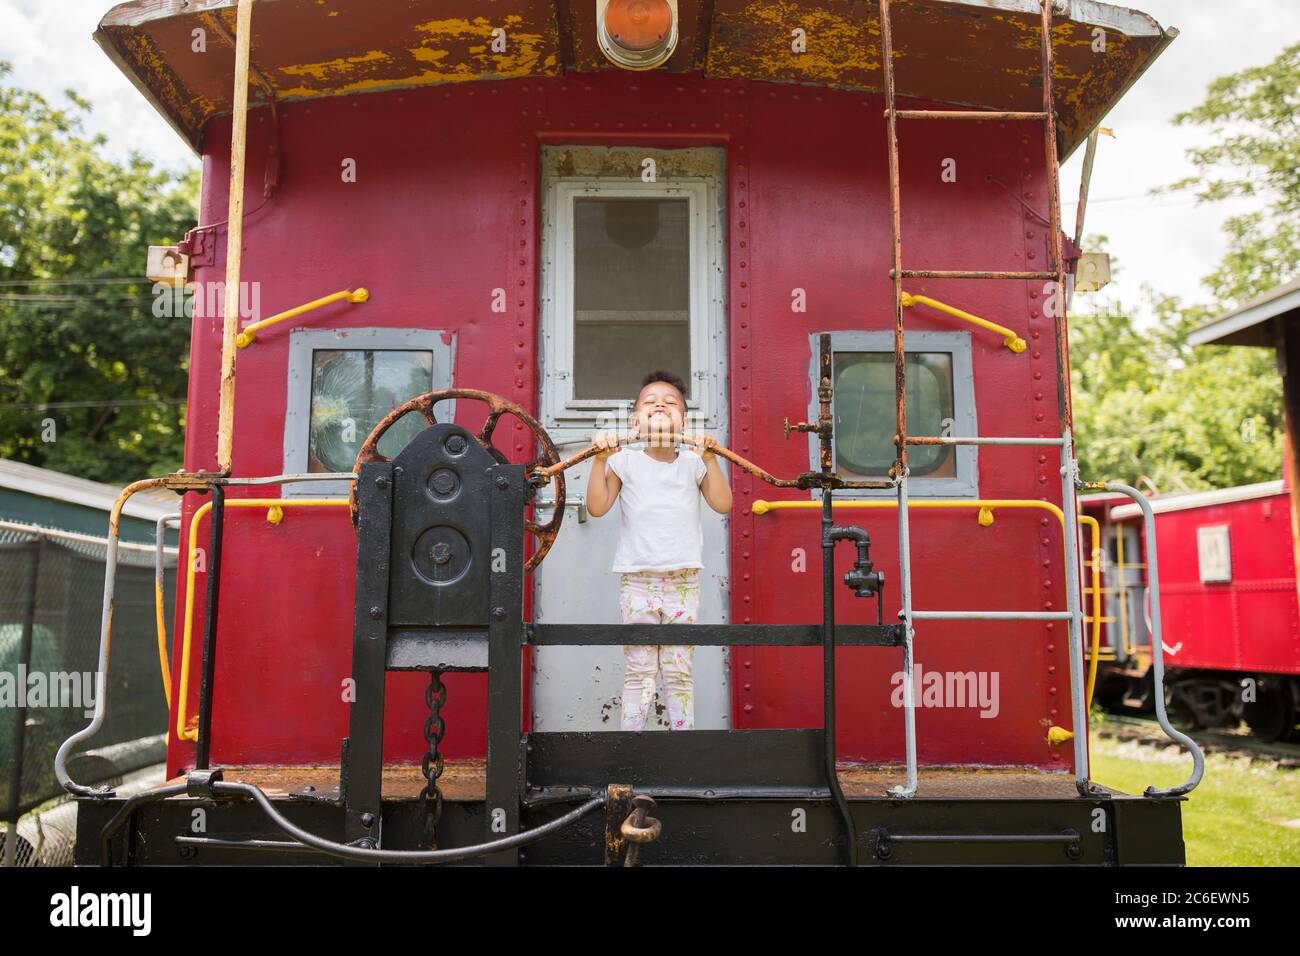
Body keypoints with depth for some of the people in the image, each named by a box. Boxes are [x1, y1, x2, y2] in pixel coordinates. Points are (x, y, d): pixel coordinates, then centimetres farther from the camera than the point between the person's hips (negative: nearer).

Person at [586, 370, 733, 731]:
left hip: (683, 580, 1)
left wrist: (709, 460, -10)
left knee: (680, 672, 5)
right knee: (638, 671, 3)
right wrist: (600, 461, -12)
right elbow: (597, 507, -4)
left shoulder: (693, 463, 8)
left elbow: (722, 504, -3)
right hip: (636, 579, -1)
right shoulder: (624, 462, 4)